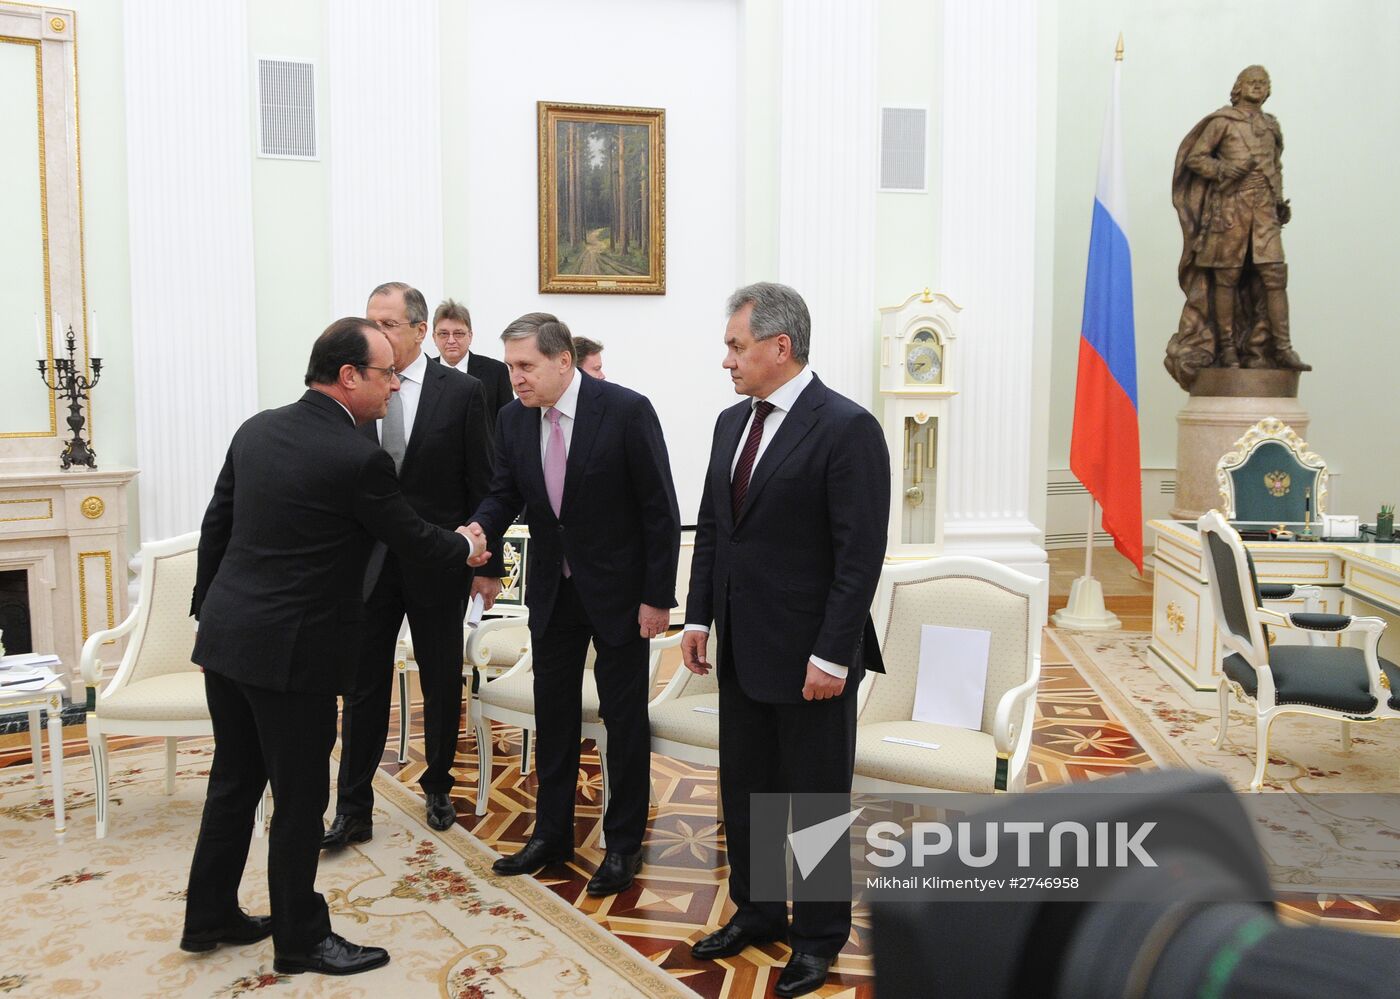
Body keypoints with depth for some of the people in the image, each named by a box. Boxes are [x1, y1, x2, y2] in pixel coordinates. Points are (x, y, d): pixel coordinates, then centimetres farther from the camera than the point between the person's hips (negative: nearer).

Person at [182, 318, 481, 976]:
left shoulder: (256, 430, 5)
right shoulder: (358, 459, -18)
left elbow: (215, 526, 12)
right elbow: (416, 544, -7)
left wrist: (208, 606, 22)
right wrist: (464, 546, 13)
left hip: (224, 637, 8)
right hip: (291, 650, -8)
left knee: (233, 780, 21)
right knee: (300, 800, 7)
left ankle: (209, 917, 35)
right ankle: (301, 940, 23)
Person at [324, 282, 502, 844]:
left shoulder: (462, 391, -5)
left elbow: (482, 485, -3)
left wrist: (487, 564, -4)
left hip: (439, 562, -1)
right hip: (368, 564, 2)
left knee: (442, 681, 13)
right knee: (363, 686, 6)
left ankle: (438, 787, 33)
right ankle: (353, 811, 16)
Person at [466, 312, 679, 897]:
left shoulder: (627, 411, -18)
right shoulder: (513, 420, -2)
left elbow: (660, 509, -14)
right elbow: (505, 494, 6)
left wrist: (658, 596, -14)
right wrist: (479, 527, -18)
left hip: (618, 591, -5)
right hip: (552, 591, 5)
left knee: (625, 719, 7)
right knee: (553, 716, 15)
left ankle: (623, 843, 23)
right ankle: (552, 833, 31)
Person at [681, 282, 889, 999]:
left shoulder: (846, 428, -15)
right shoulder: (732, 422, 8)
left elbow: (860, 554, -17)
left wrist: (832, 655, -19)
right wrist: (698, 617, 9)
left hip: (809, 657, -7)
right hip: (740, 650, 7)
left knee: (815, 801, 9)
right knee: (744, 789, 18)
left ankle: (818, 938, 28)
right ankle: (756, 912, 37)